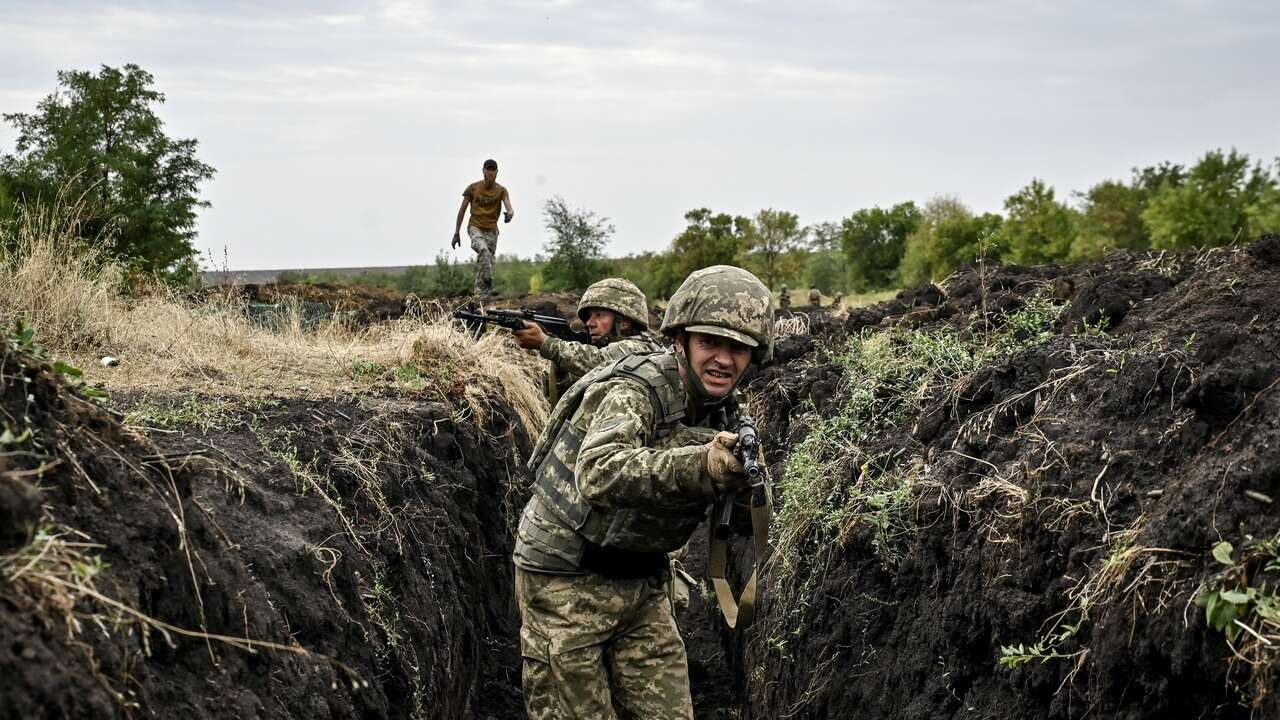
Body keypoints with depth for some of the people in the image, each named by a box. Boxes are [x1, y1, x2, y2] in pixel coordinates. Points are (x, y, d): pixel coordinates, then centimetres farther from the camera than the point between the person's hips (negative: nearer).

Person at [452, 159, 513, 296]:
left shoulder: (501, 191, 0)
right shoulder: (473, 188, 0)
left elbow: (509, 208, -15)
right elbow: (462, 209, 6)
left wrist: (510, 214, -42)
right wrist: (456, 233, 5)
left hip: (491, 230, 2)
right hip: (475, 228, -2)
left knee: (485, 262, -3)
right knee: (484, 250, -31)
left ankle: (480, 293, 2)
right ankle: (488, 285, -35)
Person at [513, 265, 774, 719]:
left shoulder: (723, 409, 0)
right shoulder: (633, 392, -24)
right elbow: (599, 473, -44)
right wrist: (699, 465, -59)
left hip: (643, 584, 7)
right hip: (568, 581, -7)